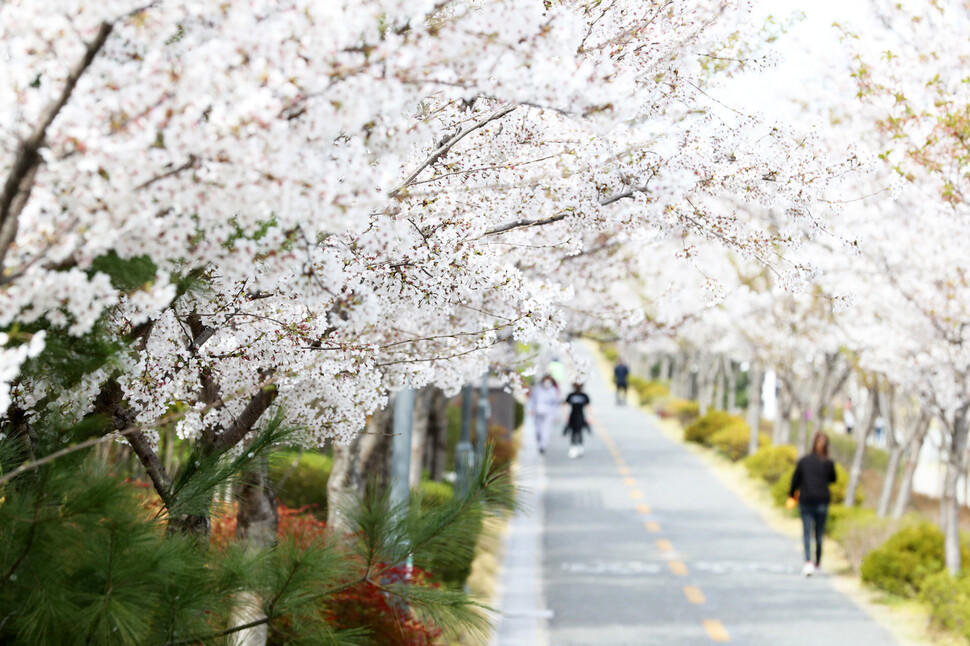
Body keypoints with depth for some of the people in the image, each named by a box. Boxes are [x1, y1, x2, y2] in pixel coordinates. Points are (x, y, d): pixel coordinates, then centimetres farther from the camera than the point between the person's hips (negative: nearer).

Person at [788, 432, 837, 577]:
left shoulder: (804, 461, -2)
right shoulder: (829, 463, -3)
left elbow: (795, 479, 3)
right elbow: (832, 479, 13)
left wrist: (791, 496, 17)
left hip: (805, 500, 0)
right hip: (822, 501, 0)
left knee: (807, 532, -1)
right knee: (819, 533, 13)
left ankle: (808, 561, -20)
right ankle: (817, 563, 23)